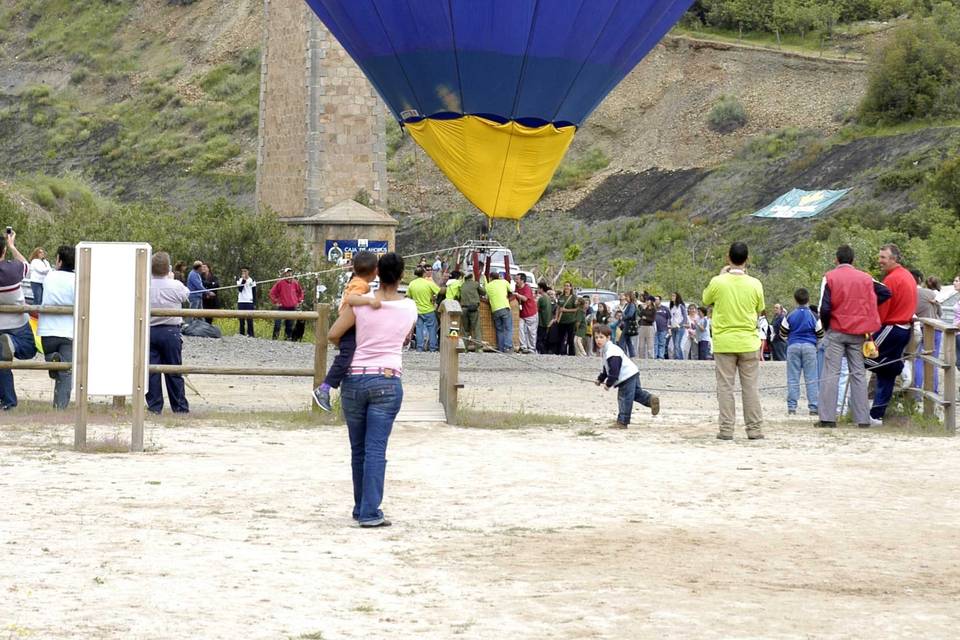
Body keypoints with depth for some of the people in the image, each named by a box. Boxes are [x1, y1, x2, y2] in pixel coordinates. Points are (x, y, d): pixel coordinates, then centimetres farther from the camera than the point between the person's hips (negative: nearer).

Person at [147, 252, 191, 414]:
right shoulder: (176, 286, -11)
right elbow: (186, 295, 10)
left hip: (149, 332, 1)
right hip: (170, 331, -1)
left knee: (151, 370, 5)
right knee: (174, 372, 6)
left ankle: (154, 406, 4)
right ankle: (180, 407, 10)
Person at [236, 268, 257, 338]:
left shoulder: (252, 281, 7)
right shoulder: (239, 280, 9)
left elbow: (254, 292, 8)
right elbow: (240, 289, -7)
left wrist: (254, 300, -2)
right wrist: (243, 280, -12)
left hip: (249, 302, -1)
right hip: (241, 302, 1)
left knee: (249, 319, -6)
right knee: (241, 319, 3)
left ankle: (250, 334, -5)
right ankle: (241, 334, 7)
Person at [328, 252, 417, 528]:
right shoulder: (409, 307, 2)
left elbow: (333, 334, -3)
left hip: (355, 378, 0)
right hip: (388, 381, 0)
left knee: (358, 449, 13)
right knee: (376, 449, -4)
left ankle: (361, 507, 23)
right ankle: (370, 513, -12)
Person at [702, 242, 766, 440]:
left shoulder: (718, 282, -10)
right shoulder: (755, 284, -6)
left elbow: (706, 299, 10)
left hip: (724, 343, -1)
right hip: (748, 342, 1)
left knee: (725, 387, 3)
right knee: (751, 387, 7)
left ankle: (726, 429, 1)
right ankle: (755, 429, 7)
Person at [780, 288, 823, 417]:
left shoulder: (790, 316, -1)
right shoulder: (813, 316, -2)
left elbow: (783, 333, 5)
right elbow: (820, 334, 4)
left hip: (793, 347, 1)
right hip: (809, 347, -1)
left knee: (793, 378, 4)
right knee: (811, 379, 2)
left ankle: (791, 407, 1)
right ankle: (813, 407, -1)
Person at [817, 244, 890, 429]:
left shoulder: (830, 277, -5)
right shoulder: (865, 278, 4)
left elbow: (824, 307, -10)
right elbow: (885, 292, 3)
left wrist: (825, 326, 6)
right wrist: (866, 306, 10)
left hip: (836, 331, -3)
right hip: (858, 332, 3)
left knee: (830, 373, -2)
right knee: (858, 374, 8)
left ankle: (827, 418, -8)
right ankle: (863, 418, 7)